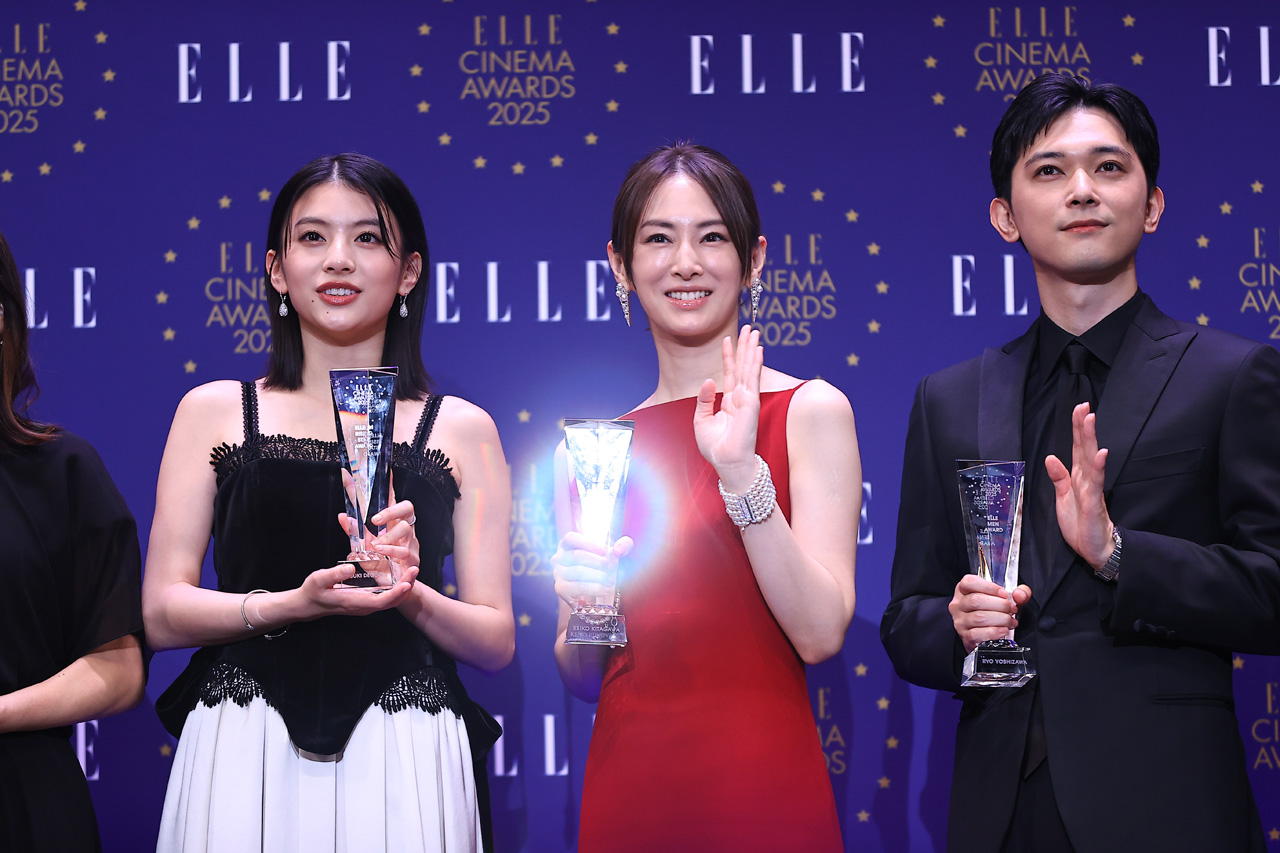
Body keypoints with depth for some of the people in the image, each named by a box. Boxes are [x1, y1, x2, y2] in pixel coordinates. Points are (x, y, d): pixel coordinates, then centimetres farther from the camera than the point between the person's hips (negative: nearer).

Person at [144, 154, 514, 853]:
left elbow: (496, 642, 5)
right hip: (245, 757, 0)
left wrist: (409, 593, -14)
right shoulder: (214, 411, 7)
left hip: (403, 762, 0)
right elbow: (162, 614, 1)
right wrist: (295, 603, -14)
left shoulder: (461, 429, 7)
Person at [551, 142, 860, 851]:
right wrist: (580, 606, -8)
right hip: (625, 794, 3)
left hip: (762, 792, -3)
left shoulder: (809, 410, -3)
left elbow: (821, 633, -13)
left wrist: (742, 471, -19)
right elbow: (584, 680, 12)